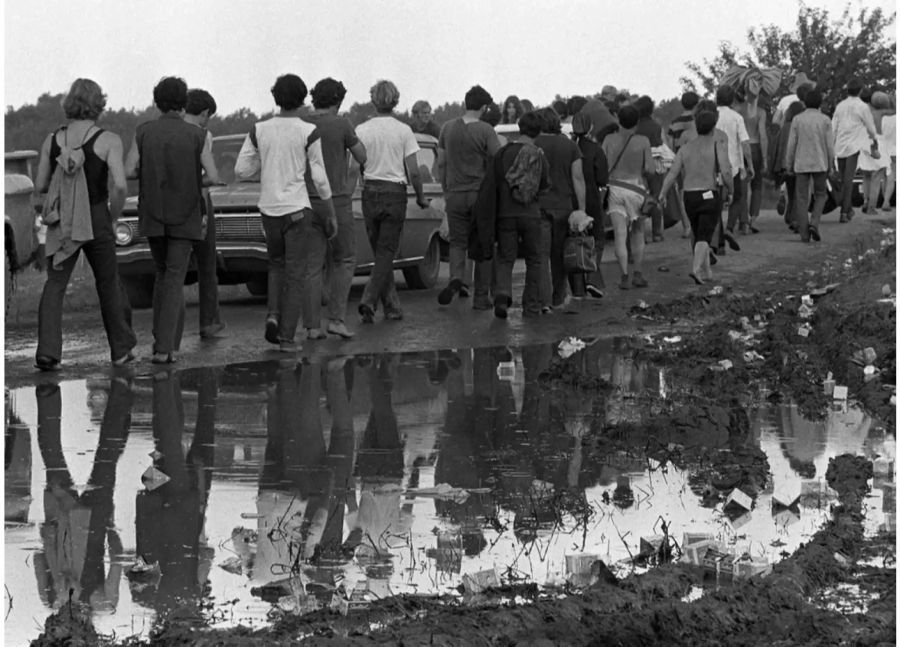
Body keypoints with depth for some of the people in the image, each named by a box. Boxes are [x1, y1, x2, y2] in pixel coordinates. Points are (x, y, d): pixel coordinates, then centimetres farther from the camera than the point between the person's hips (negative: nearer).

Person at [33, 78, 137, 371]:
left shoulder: (52, 140, 0)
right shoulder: (108, 141, -10)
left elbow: (40, 187, 4)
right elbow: (120, 185, -20)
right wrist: (113, 216, -3)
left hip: (62, 224, 2)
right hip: (97, 222, -2)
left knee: (54, 286, 4)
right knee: (108, 284, 15)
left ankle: (47, 352, -12)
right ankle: (121, 349, 27)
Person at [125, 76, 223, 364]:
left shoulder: (144, 132, -1)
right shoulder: (195, 135, -5)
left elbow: (129, 171, -6)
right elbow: (213, 177, -8)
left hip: (153, 215, 2)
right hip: (185, 217, -2)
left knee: (163, 273, 21)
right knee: (175, 280, -1)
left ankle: (163, 338, 15)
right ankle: (164, 348, -11)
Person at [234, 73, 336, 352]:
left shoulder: (259, 130, 0)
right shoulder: (309, 132, -9)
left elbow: (241, 170, 0)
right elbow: (319, 177, -7)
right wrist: (331, 213, 2)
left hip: (268, 209, 3)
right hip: (297, 208, -3)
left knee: (277, 264, 23)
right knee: (297, 274, 4)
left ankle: (274, 315, 2)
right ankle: (287, 337, 3)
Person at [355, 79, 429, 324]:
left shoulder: (361, 130, -1)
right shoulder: (403, 130, -5)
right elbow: (413, 171, -7)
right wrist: (420, 196, 7)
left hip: (370, 193, 2)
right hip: (395, 193, -2)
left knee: (380, 252, 13)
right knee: (387, 252, 1)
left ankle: (392, 306, 15)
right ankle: (369, 301, -15)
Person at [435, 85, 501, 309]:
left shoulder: (448, 128, 3)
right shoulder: (485, 131, -11)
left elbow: (441, 164, 9)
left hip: (455, 194, 3)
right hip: (481, 194, -3)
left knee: (457, 242, 14)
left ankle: (456, 279, -13)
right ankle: (481, 297, 9)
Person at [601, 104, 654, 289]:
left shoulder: (609, 139, -2)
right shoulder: (643, 141, -6)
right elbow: (650, 169, -8)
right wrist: (652, 166, 14)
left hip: (614, 189, 1)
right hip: (636, 189, 0)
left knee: (620, 236, -2)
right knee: (637, 234, 17)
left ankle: (624, 277, -11)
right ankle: (638, 274, 13)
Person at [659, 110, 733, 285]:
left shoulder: (685, 148, 6)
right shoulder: (718, 146, -7)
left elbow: (672, 173, -3)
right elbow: (726, 172, -17)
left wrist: (662, 195, -7)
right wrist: (730, 189, 0)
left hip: (689, 197, 5)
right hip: (710, 196, -4)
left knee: (699, 235, 21)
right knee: (704, 237, -7)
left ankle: (705, 271, 30)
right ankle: (696, 268, -27)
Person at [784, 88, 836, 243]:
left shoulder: (797, 119, -4)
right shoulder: (825, 120, -4)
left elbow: (791, 144, -3)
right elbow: (829, 145, -4)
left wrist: (789, 165, 6)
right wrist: (830, 165, 7)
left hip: (801, 164, 0)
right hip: (820, 164, 0)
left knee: (802, 198, 5)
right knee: (820, 195, 16)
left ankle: (804, 233, 0)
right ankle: (814, 223, -6)